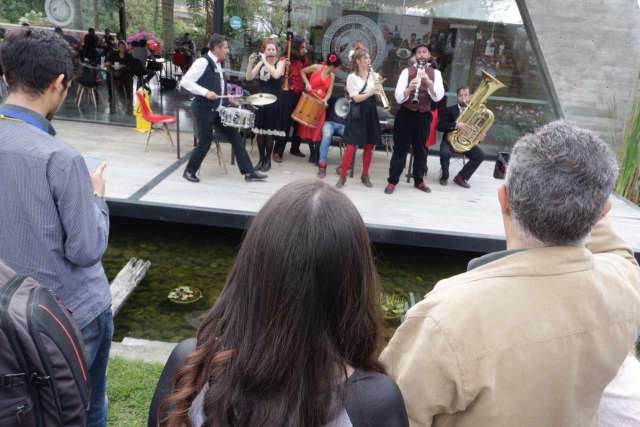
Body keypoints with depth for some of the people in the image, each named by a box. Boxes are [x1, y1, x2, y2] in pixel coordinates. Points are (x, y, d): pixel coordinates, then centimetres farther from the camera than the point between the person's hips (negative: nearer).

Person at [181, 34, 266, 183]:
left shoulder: (217, 64, 12)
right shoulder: (203, 62, -14)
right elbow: (185, 81, -20)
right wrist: (205, 92, -26)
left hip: (217, 109, 8)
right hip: (203, 109, -8)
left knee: (235, 137, 3)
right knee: (205, 142, -4)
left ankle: (249, 172, 6)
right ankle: (189, 171, 18)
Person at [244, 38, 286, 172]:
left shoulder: (280, 62, -4)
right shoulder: (260, 63, 8)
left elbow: (276, 75, -24)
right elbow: (248, 78, -1)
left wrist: (265, 61, -21)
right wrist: (251, 63, -15)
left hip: (273, 102, -4)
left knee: (269, 132, -1)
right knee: (259, 132, 5)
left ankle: (268, 160, 11)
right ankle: (261, 159, 17)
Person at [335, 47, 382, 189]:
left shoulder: (373, 75, 8)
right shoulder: (352, 77, -4)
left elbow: (376, 96, 8)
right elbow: (356, 98, -12)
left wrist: (378, 89, -12)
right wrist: (371, 92, -22)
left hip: (370, 113, 4)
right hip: (357, 114, -4)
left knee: (369, 146, 7)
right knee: (351, 146, -9)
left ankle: (365, 175, 20)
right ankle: (342, 176, 0)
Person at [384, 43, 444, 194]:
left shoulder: (435, 73, 3)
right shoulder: (407, 71, -2)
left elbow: (438, 97, -10)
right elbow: (398, 98, -10)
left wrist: (428, 82, -23)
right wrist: (409, 88, -28)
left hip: (424, 116, 2)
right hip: (406, 114, -2)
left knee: (420, 149, 12)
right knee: (400, 148, 1)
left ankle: (419, 180, 25)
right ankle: (392, 181, 8)